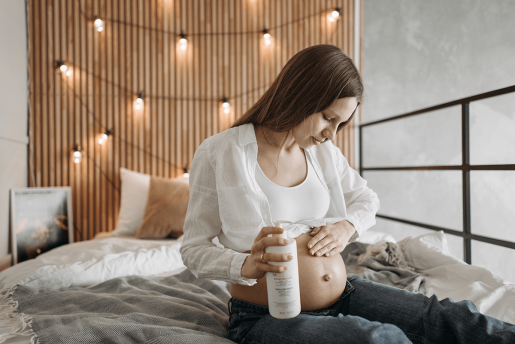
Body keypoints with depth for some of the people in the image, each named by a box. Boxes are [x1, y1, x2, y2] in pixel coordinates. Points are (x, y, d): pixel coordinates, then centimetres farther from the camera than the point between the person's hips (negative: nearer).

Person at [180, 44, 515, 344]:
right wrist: (246, 265, -28)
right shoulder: (219, 154, -12)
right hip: (268, 317, -4)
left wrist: (348, 225, -5)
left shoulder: (324, 151, 4)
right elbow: (195, 249, -8)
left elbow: (367, 199, 19)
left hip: (343, 295, 5)